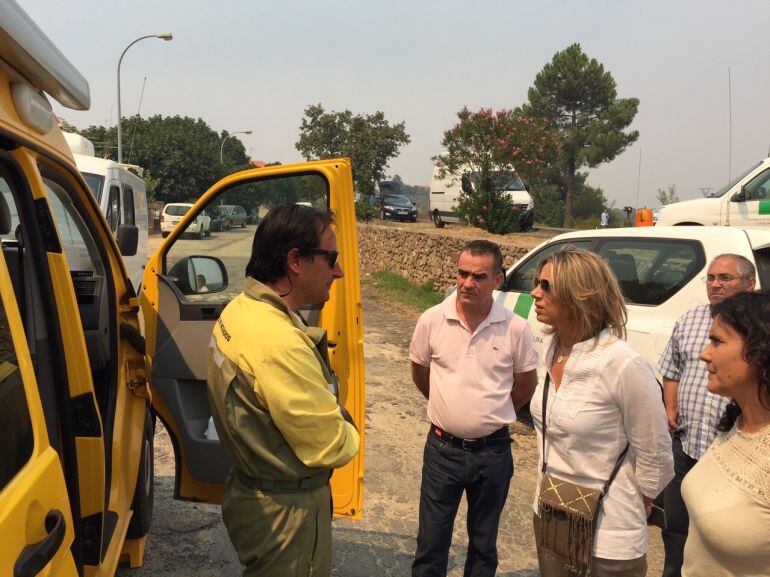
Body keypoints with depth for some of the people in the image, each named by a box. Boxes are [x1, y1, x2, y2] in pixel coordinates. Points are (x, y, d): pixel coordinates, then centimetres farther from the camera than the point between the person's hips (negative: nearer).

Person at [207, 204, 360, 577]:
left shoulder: (240, 309, -2)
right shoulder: (280, 343, -33)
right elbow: (332, 449, -26)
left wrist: (330, 416, -3)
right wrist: (347, 432, -5)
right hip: (287, 510, -9)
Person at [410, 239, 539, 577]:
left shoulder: (515, 328, -10)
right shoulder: (432, 320, -9)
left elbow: (526, 384, 6)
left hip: (493, 451, 0)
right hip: (443, 448, 0)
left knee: (484, 543, 19)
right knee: (431, 543, 11)